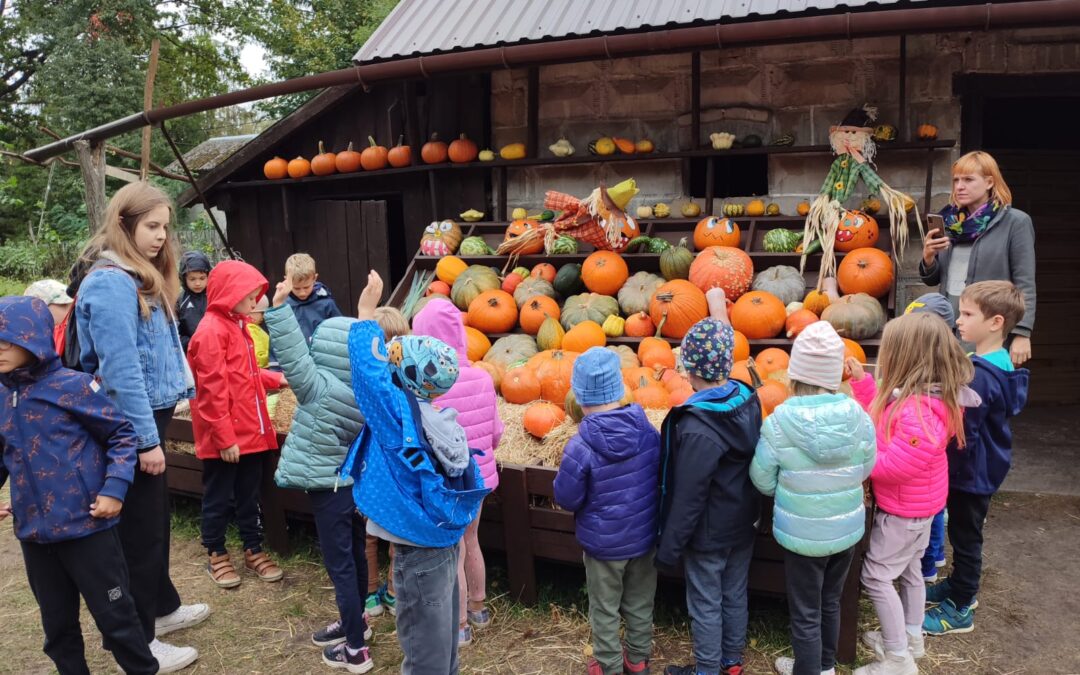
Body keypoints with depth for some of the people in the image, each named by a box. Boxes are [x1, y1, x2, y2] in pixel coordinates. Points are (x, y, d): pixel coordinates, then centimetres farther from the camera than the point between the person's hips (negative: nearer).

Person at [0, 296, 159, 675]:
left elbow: (121, 434, -7)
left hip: (86, 524, -5)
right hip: (34, 530, 5)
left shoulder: (72, 386, -12)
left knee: (115, 615, 6)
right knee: (57, 624, 19)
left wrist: (114, 488, -16)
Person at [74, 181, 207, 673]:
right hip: (130, 424, -9)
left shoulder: (143, 278, 13)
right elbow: (120, 367, -22)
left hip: (150, 414, 9)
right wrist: (145, 438, -22)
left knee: (154, 518, 20)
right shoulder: (110, 282, -18)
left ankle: (161, 608, 37)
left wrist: (158, 424, 15)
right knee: (139, 526, 2)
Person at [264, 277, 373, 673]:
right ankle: (353, 622, 40)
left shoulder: (321, 388, -24)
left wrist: (279, 306, -25)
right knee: (354, 557, 21)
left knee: (339, 565, 2)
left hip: (329, 488, -7)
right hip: (356, 482, 7)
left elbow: (293, 355, -26)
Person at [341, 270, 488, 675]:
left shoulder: (400, 413, -21)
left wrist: (365, 312, -4)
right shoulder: (440, 420, -2)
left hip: (419, 550, -7)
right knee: (442, 635, 22)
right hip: (444, 540, 7)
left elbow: (368, 366, -14)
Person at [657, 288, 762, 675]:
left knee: (705, 605, 12)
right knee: (736, 596, 23)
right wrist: (717, 305, 23)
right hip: (744, 525, 8)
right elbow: (723, 346, 11)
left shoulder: (696, 428, -31)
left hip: (709, 535, -7)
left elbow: (687, 498, -25)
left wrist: (668, 548, -14)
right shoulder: (748, 400, -9)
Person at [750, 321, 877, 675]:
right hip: (847, 529, 4)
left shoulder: (779, 422, -22)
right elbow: (867, 468, 0)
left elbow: (762, 479, -11)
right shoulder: (856, 415, -14)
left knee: (806, 613, 14)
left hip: (802, 534, -4)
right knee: (830, 603, 25)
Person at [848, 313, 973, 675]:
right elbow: (882, 417, 10)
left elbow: (892, 465, -34)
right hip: (916, 503, 10)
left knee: (876, 575, 1)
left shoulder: (919, 411, -35)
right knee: (909, 569, 23)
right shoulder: (918, 397, -3)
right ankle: (910, 638, 41)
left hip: (904, 508, -10)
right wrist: (860, 380, 6)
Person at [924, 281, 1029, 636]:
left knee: (965, 537, 6)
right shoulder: (1000, 364, 3)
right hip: (981, 469, 9)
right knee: (964, 534, 24)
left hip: (972, 473, -9)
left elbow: (962, 435, -27)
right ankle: (960, 586, 42)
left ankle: (960, 609, 21)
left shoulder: (981, 375, -29)